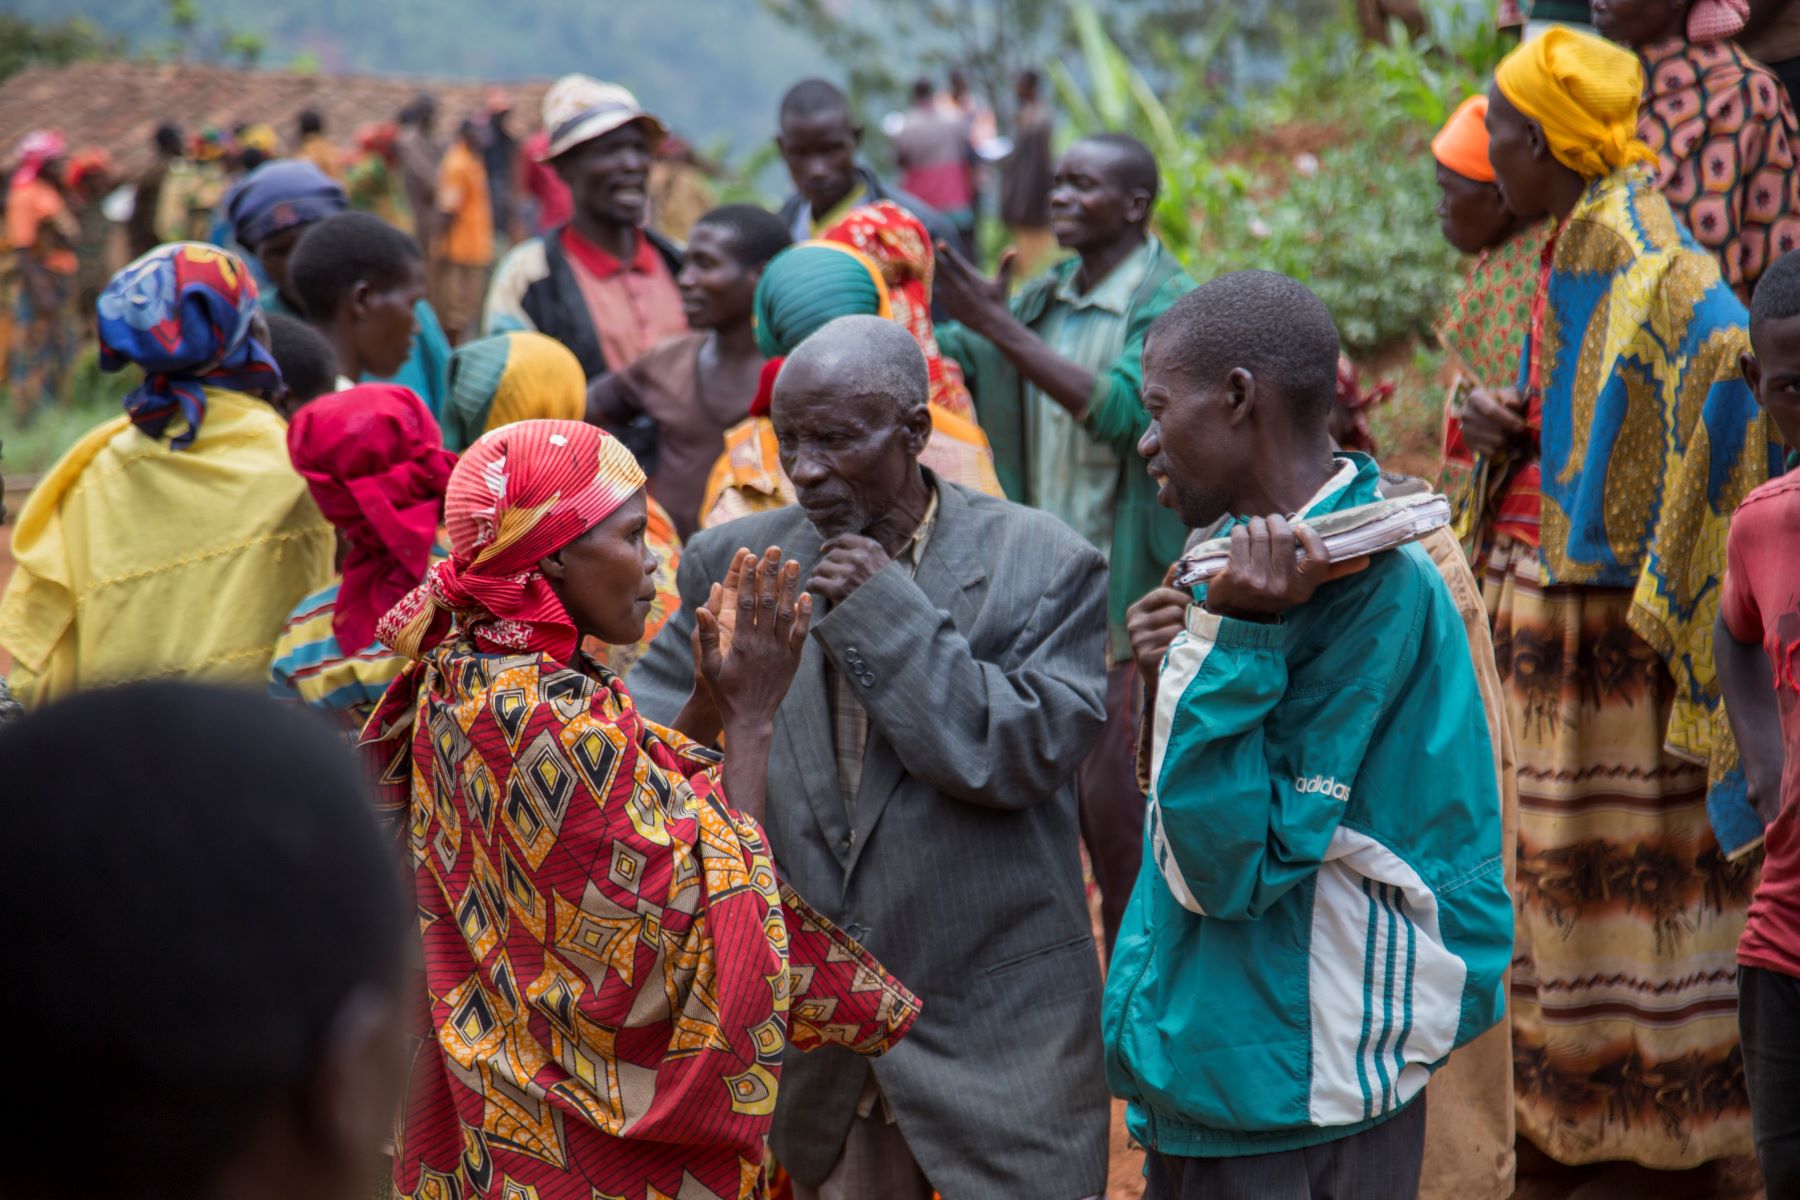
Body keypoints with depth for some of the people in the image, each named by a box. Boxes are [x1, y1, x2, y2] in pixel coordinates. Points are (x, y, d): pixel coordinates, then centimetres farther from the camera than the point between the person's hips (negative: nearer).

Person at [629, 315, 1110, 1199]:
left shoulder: (1046, 569, -7)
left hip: (997, 1028, -3)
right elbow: (643, 734, 4)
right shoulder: (732, 563, 3)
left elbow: (1024, 757, -16)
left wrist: (886, 612, -17)